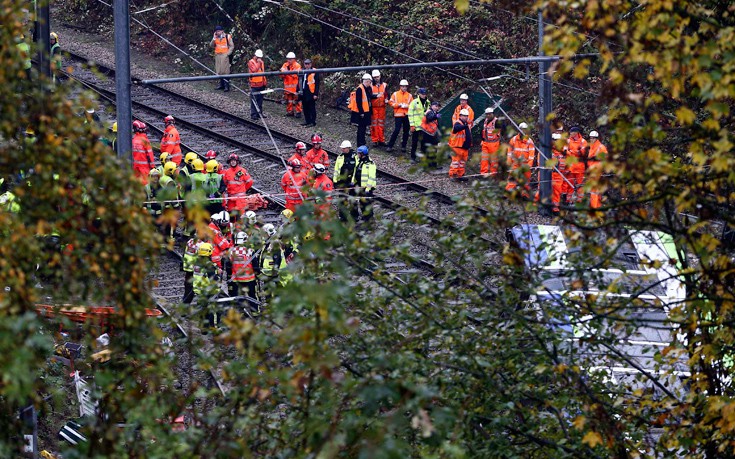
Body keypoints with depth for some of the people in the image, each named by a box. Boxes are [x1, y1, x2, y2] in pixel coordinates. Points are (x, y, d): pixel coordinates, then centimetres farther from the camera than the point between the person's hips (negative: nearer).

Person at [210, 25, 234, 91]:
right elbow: (211, 45, 6)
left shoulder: (227, 37, -2)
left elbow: (232, 46, -1)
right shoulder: (216, 38, 12)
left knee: (225, 71, -7)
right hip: (217, 56, 5)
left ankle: (227, 86, -6)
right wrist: (214, 38, -6)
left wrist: (227, 54, -10)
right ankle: (221, 84, 15)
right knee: (219, 71, 6)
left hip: (224, 56, -5)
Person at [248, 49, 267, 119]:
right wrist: (258, 63, -20)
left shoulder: (261, 62, 15)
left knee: (260, 100, 13)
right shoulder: (251, 62, -8)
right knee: (254, 100, -5)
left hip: (261, 84, 7)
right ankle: (253, 114, -3)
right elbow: (254, 70, -24)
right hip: (254, 84, -7)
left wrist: (265, 81, 18)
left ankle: (259, 113, 21)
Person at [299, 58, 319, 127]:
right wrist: (298, 90, 16)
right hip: (303, 93, 7)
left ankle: (313, 122, 1)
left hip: (311, 93, -7)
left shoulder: (314, 72, -7)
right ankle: (307, 121, 21)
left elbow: (317, 84, -8)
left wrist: (316, 94, -12)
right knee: (305, 108, 12)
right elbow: (299, 82, 20)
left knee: (312, 108, -3)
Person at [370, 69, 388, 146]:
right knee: (374, 123, -3)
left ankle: (381, 140, 13)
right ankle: (374, 140, 1)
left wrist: (386, 99, -7)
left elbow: (387, 94, 14)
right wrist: (376, 96, -25)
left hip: (382, 107, 3)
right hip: (373, 107, -3)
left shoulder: (384, 85, 10)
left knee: (381, 123, 7)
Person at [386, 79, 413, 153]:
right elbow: (391, 102, 0)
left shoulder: (409, 95, 9)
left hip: (407, 115, 3)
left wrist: (407, 106, -13)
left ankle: (403, 146, 16)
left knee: (406, 131, 6)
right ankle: (390, 146, -5)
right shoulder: (395, 94, 5)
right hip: (398, 115, -3)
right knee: (396, 130, -10)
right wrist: (398, 105, -11)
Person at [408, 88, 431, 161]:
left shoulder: (428, 103, 10)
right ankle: (413, 157, 10)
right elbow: (410, 114, -6)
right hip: (416, 126, -4)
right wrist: (412, 125, -12)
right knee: (414, 142, 2)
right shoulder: (414, 102, -5)